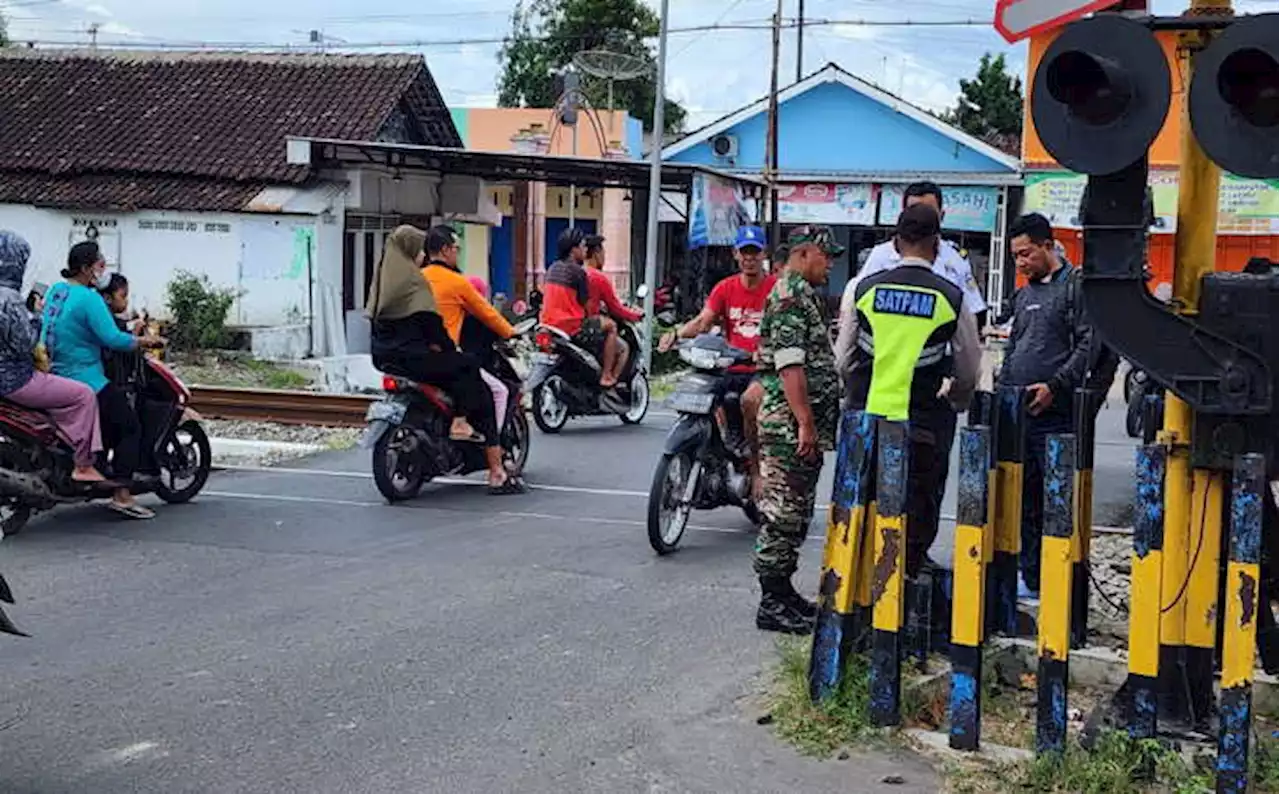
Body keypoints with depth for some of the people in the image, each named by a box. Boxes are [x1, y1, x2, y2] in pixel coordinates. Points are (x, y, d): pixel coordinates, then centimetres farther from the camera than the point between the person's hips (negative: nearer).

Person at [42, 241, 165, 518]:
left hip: (53, 377, 10)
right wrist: (143, 341, -8)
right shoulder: (89, 298, -17)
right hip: (85, 379, -10)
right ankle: (122, 495, -11)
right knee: (130, 427, -4)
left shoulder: (55, 290, 11)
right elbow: (112, 338, -23)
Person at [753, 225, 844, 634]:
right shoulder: (789, 295, -13)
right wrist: (805, 423, -23)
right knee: (782, 513, -6)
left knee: (795, 514, 15)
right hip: (789, 425, -11)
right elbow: (789, 365, -22)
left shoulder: (804, 294, 20)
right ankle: (771, 604, -1)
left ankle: (782, 591, 24)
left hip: (805, 426, 11)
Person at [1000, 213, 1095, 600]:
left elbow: (1088, 345, -12)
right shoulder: (1024, 294, 21)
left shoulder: (1075, 286, -4)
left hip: (1055, 415, -8)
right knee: (1024, 498, 10)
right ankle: (1031, 579, 17)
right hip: (1017, 414, 8)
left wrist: (1055, 386, -18)